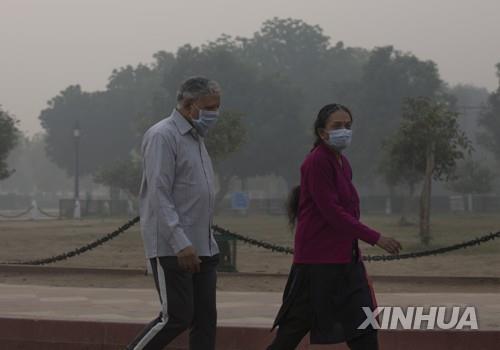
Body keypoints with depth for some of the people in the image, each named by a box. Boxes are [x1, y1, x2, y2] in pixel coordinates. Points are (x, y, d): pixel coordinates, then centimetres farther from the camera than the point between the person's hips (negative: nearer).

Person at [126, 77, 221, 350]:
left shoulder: (196, 138, 19)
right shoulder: (163, 136, -10)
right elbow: (159, 195, -18)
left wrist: (208, 242, 18)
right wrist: (181, 244, -23)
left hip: (202, 249, 9)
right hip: (172, 249, -9)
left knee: (206, 320, 4)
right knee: (177, 317, -8)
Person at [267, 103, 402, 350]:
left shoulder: (342, 163, 12)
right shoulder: (317, 162, -14)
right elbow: (331, 212, -20)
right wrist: (375, 238, -20)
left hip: (345, 260, 9)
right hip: (318, 262, -9)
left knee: (364, 329, 4)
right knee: (293, 330, 0)